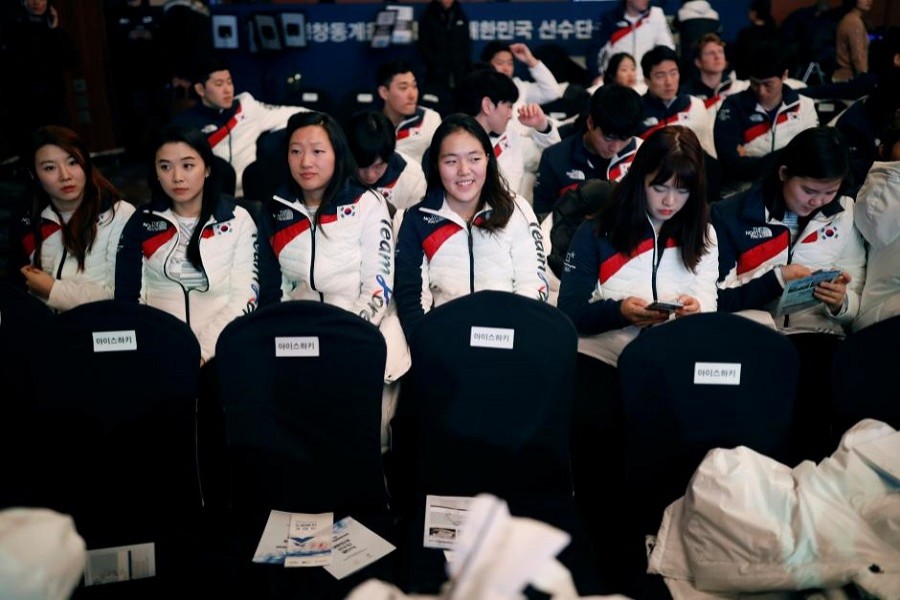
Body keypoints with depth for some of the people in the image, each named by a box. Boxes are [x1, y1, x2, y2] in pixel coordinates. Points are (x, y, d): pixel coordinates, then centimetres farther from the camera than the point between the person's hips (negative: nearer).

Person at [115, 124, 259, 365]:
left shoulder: (237, 220, 4)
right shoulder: (142, 222, 9)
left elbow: (245, 295, -3)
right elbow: (129, 297, 6)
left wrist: (203, 350, -14)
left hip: (219, 348, -1)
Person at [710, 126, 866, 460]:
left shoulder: (845, 215, 11)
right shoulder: (730, 215, 2)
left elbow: (854, 309, 13)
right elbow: (718, 301, -1)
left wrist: (841, 303, -10)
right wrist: (777, 278, -12)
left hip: (814, 333, 2)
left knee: (811, 370, -33)